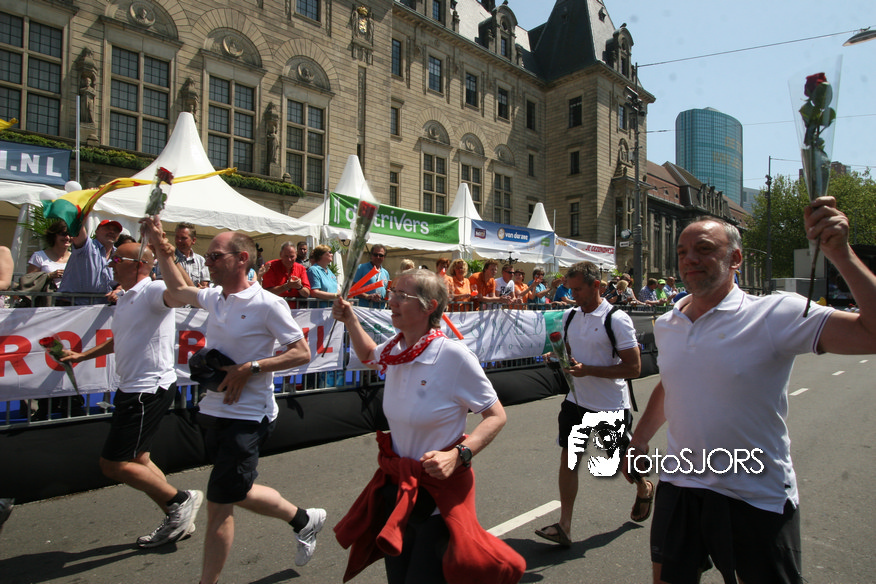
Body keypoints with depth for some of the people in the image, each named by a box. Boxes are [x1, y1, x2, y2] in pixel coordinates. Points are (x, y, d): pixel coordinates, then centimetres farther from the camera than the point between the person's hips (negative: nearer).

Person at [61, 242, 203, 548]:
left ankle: (181, 500, 10)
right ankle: (177, 519, 28)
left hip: (150, 390, -10)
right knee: (137, 461, 16)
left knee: (113, 463, -5)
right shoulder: (125, 299, 16)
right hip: (132, 388, 11)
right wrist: (82, 355, 36)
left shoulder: (152, 291, -16)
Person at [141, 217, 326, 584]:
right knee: (233, 495, 17)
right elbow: (178, 291, 27)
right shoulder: (214, 297, 6)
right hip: (215, 411, 8)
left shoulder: (267, 304, -15)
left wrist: (249, 368, -21)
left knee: (219, 504, -2)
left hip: (246, 417, -8)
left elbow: (302, 352, -14)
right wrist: (161, 248, 20)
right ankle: (304, 519, 36)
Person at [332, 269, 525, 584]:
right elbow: (369, 355, 21)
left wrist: (457, 455, -27)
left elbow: (496, 416, -15)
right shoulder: (395, 349, -4)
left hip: (440, 492, -6)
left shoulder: (454, 355, -22)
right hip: (396, 487, 6)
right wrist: (350, 319, 8)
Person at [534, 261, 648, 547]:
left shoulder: (617, 320, -16)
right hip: (576, 401, 5)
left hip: (611, 407, -5)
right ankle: (564, 526, 7)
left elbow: (633, 367, -18)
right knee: (568, 457, -1)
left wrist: (587, 370, -25)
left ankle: (644, 489, 48)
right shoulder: (569, 316, 4)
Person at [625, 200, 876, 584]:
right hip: (677, 491, 5)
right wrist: (639, 441, 19)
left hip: (757, 502, -4)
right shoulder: (665, 325, 4)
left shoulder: (775, 315, -14)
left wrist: (839, 252, -30)